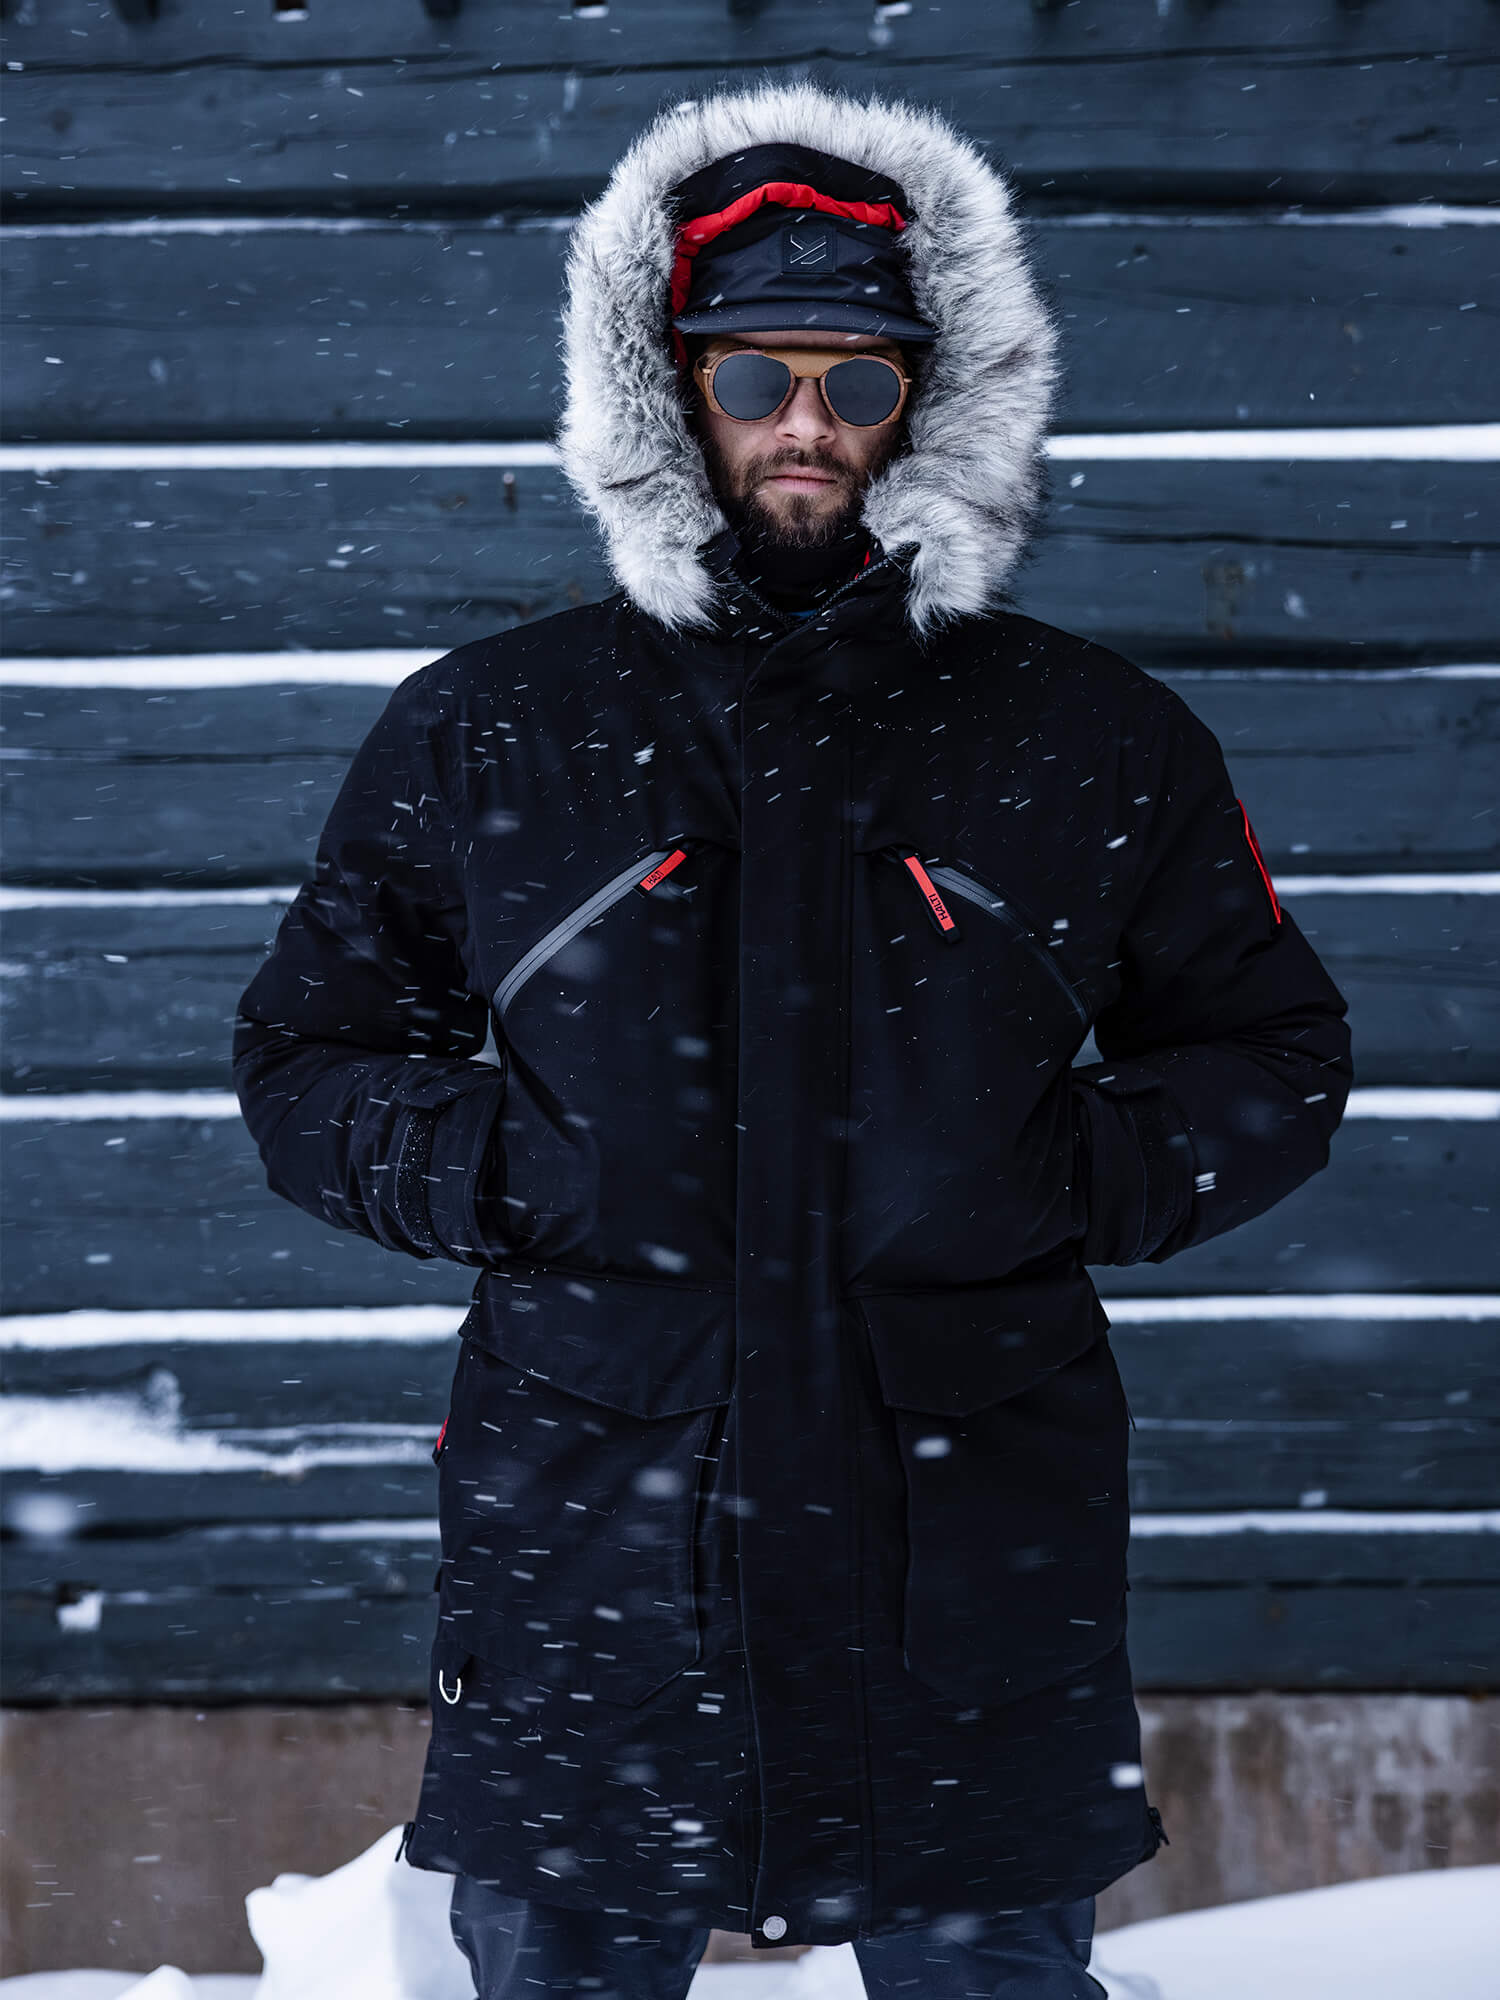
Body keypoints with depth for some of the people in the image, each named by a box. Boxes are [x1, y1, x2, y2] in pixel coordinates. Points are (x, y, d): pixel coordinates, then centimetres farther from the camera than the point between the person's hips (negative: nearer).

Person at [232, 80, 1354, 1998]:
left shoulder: (1094, 743, 6)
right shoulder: (476, 736, 5)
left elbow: (1272, 1062, 14)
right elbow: (305, 1060, 13)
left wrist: (1078, 1178, -5)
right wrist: (495, 1173, -6)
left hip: (977, 1574, 0)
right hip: (586, 1580, 0)